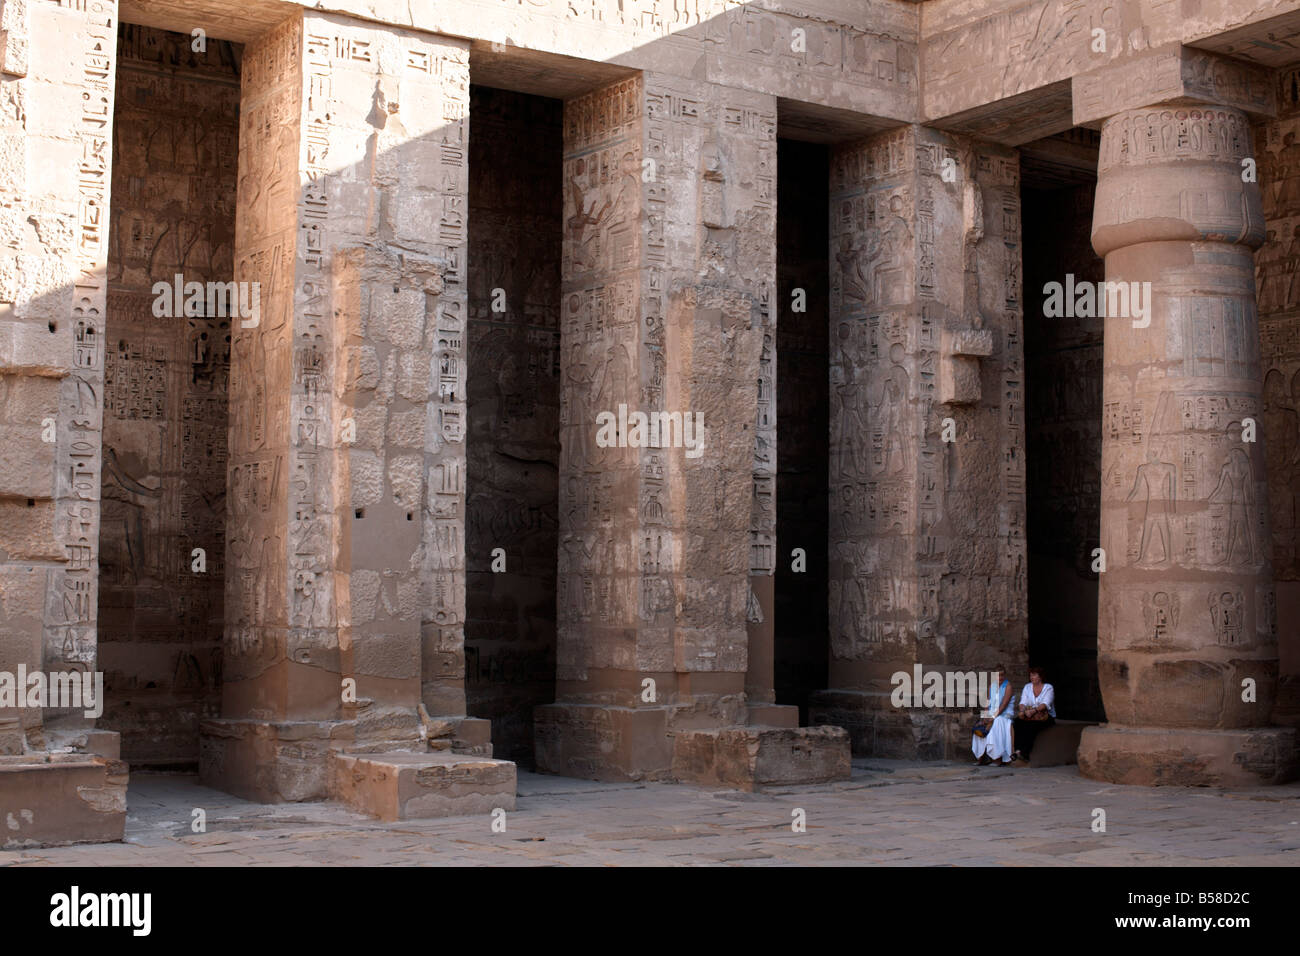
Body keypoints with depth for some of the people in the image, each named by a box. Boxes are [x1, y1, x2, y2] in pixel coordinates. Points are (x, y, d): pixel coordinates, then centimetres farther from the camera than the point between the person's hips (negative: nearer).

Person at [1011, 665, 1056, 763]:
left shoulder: (1048, 688, -1)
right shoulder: (1027, 687, 14)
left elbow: (1046, 704, -15)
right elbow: (1023, 702, 5)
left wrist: (1034, 710, -30)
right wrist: (1022, 710, -19)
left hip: (1046, 717, -4)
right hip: (1028, 716, 4)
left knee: (1031, 725, -35)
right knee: (1018, 721, -27)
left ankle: (1024, 752, -37)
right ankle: (1018, 750, -35)